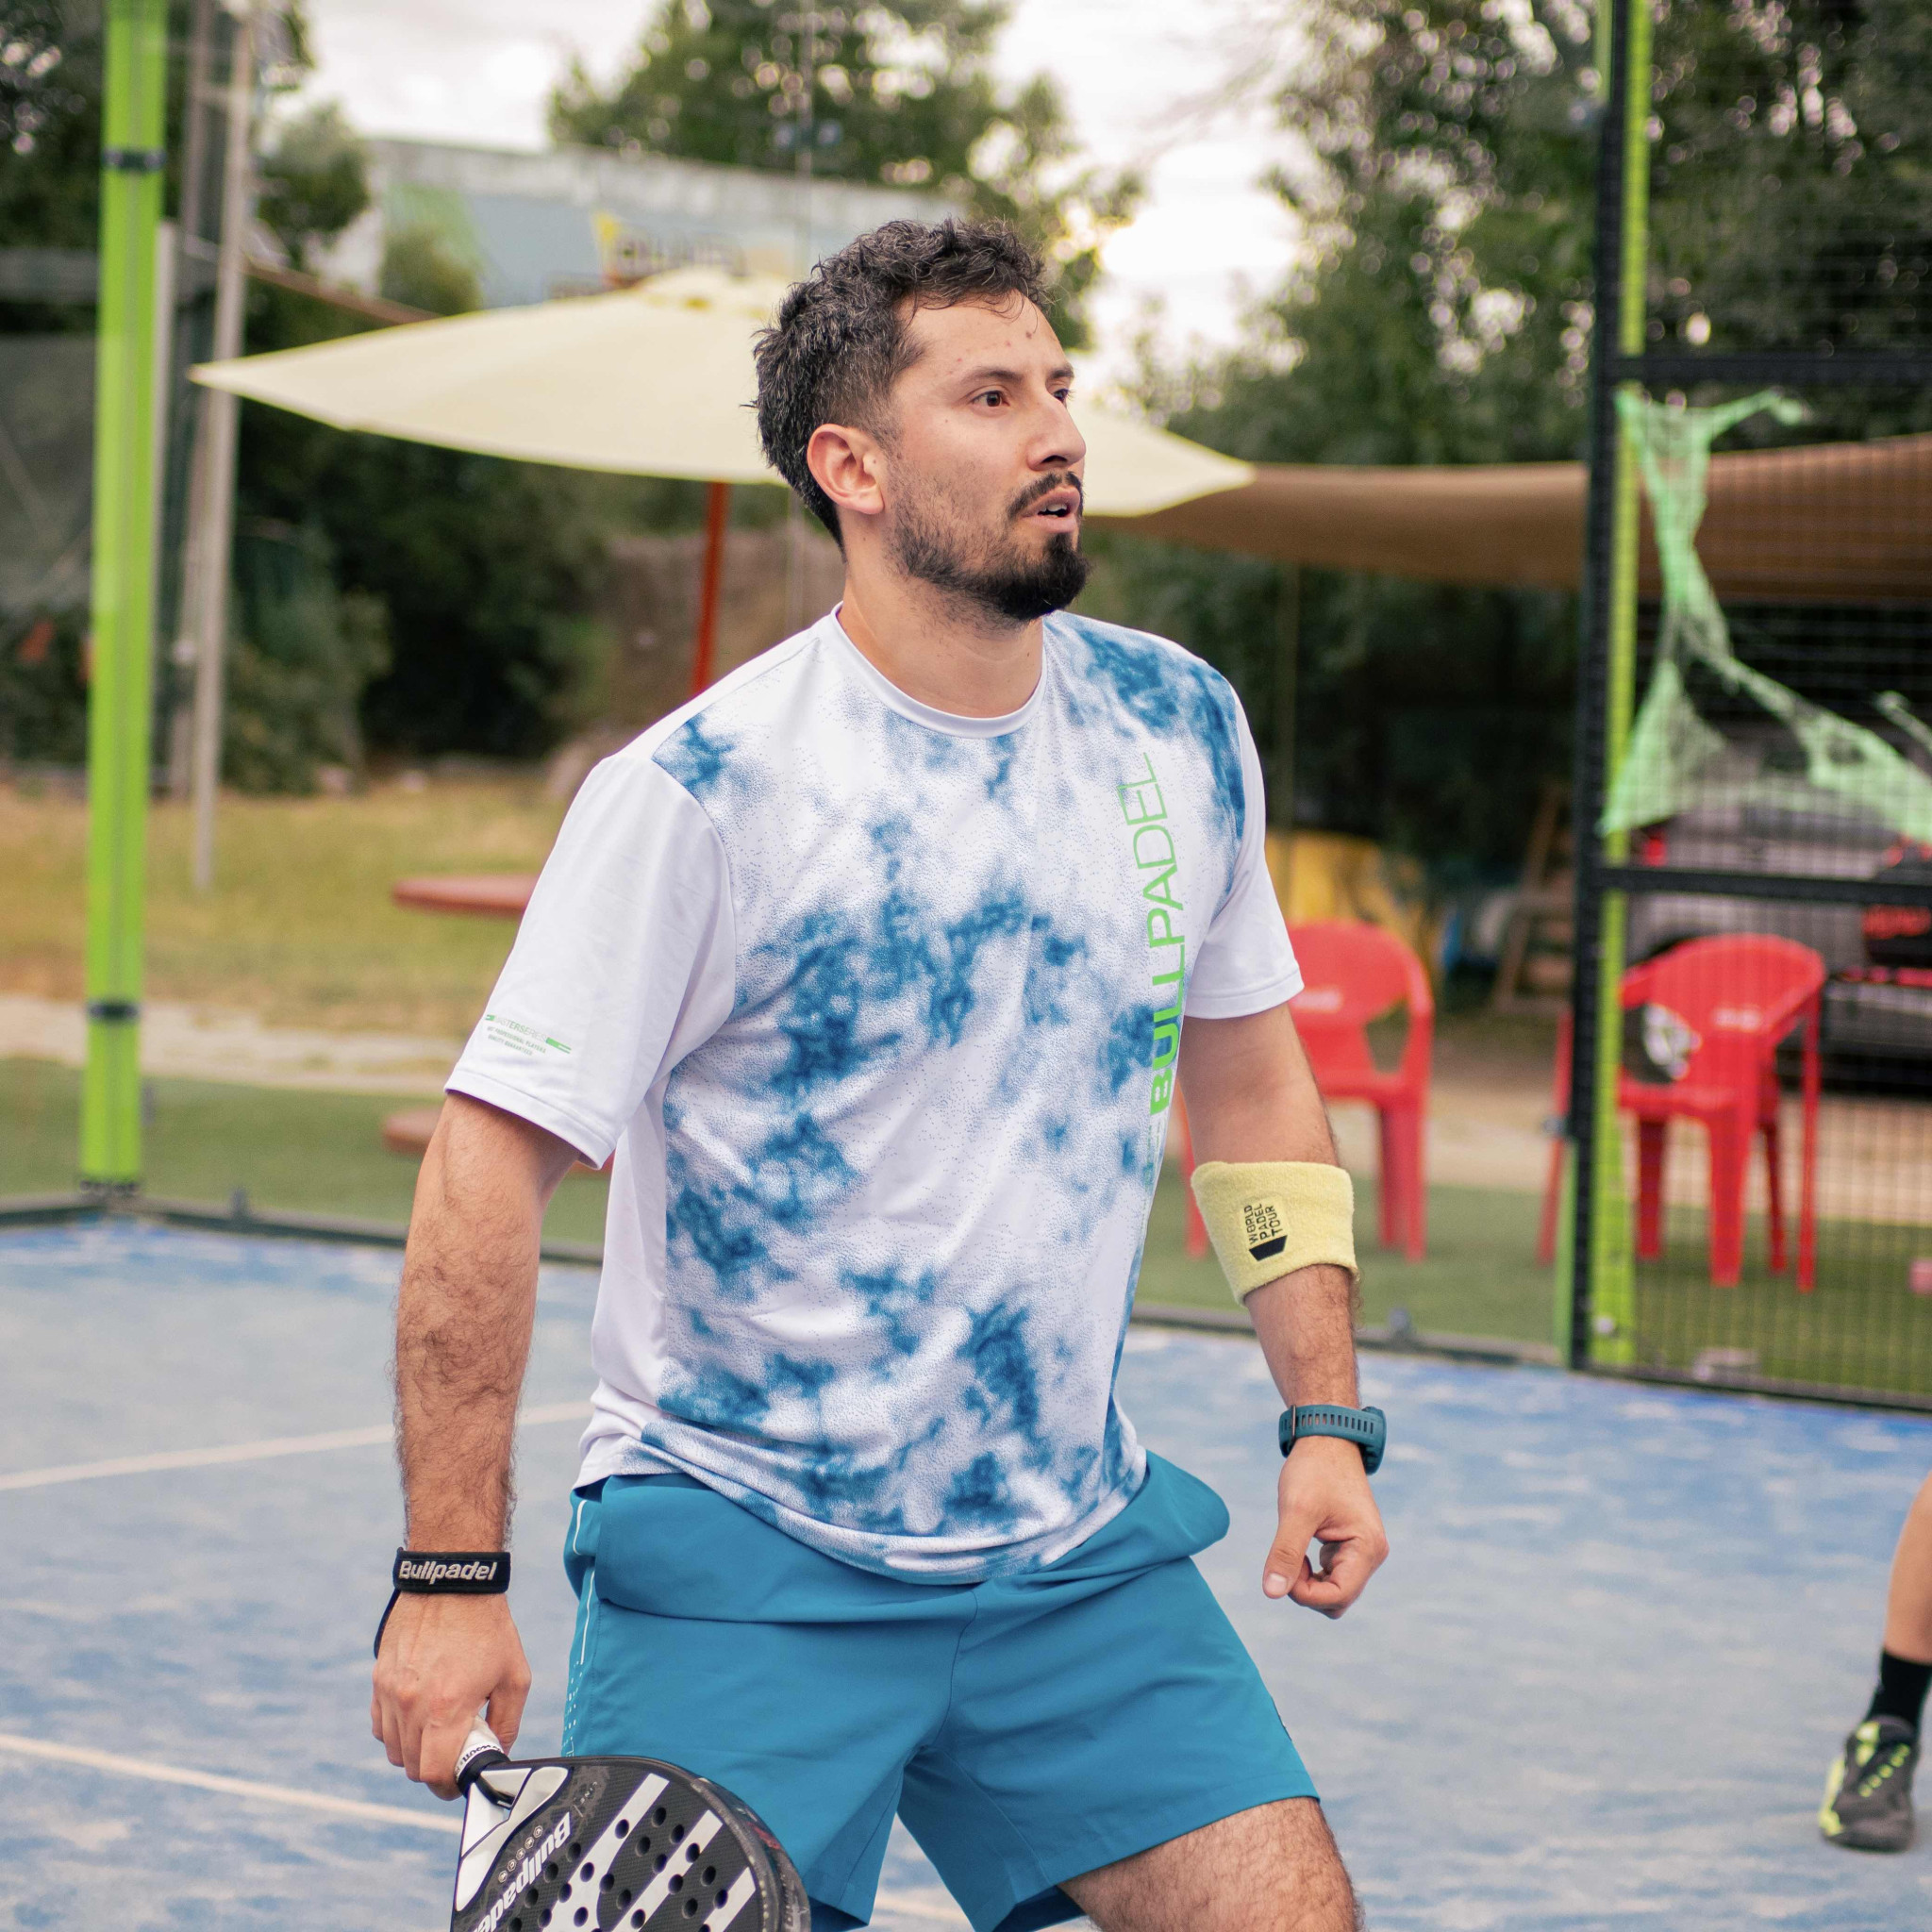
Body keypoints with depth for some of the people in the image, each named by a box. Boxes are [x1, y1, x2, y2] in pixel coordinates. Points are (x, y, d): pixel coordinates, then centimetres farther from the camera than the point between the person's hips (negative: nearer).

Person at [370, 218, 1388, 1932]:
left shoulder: (1180, 728, 2)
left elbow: (1251, 1084, 15)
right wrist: (452, 1577, -18)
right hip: (742, 1567, -4)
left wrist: (1327, 1422, 8)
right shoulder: (700, 791, -15)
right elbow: (491, 1160, -14)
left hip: (1083, 1560, 5)